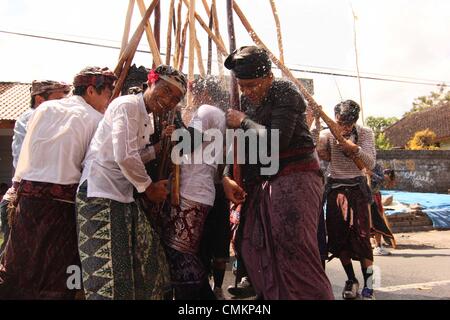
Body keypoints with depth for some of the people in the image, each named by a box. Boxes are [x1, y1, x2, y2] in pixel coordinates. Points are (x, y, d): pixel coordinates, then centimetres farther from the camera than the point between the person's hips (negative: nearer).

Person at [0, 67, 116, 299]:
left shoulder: (44, 109, 13)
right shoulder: (96, 119, -2)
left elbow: (24, 155, 14)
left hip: (28, 195, 5)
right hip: (64, 200, -4)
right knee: (58, 272, 5)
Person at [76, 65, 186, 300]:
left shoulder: (146, 116, 18)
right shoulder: (128, 105, -12)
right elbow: (124, 157, -20)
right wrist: (149, 187, -7)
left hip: (123, 196, 10)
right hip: (101, 194, -10)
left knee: (147, 259, 10)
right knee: (108, 272, -11)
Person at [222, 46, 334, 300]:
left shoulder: (286, 93, -9)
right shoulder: (248, 100, 13)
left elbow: (276, 140, -22)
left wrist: (243, 121, -10)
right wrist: (227, 177, 5)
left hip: (293, 177, -8)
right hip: (261, 183, 8)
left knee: (295, 250, -13)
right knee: (254, 250, 4)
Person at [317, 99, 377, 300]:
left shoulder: (365, 134, -2)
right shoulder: (328, 134, -1)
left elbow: (371, 164, -12)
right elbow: (320, 153, -19)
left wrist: (355, 148, -28)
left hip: (356, 188, -2)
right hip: (334, 189, 2)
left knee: (361, 236, -10)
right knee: (339, 237, 3)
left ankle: (368, 284, -3)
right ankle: (351, 280, 17)